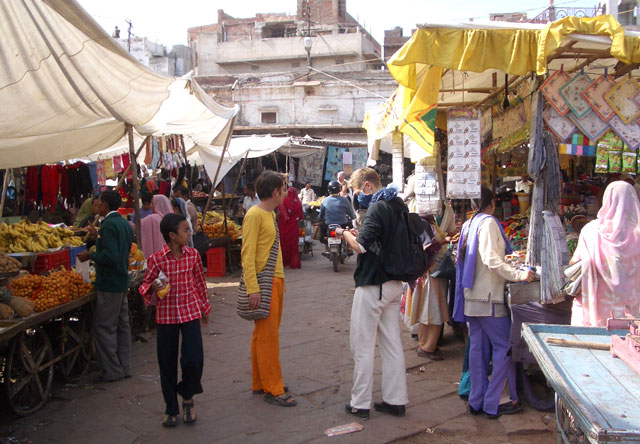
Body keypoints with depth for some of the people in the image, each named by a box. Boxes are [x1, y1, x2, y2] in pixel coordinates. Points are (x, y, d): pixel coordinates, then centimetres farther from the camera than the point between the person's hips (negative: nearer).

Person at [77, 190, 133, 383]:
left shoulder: (109, 225, -18)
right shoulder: (125, 224, 11)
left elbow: (110, 256, -26)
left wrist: (90, 256, -12)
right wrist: (98, 236, 20)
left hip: (109, 284, -10)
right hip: (122, 281, 10)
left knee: (104, 327, -1)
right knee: (122, 325, 14)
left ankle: (112, 371, 5)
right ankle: (124, 368, 22)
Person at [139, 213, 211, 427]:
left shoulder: (193, 255, -1)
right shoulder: (156, 259, -10)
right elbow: (146, 284, 1)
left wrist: (204, 307, 18)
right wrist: (152, 287, -22)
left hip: (190, 311, 1)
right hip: (166, 314, -1)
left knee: (195, 359, -7)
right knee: (167, 363, 8)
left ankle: (187, 396, 23)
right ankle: (171, 408, 26)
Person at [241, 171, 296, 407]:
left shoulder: (270, 214, 15)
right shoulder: (254, 215, -14)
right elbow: (248, 254, -19)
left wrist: (279, 280, 17)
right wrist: (253, 288, -24)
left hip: (275, 281, 10)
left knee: (264, 334, 15)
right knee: (267, 336, -4)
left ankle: (261, 383, 24)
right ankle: (273, 390, 3)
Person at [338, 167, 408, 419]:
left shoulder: (377, 208, -17)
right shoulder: (398, 207, 11)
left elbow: (361, 246, -24)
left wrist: (345, 233, -5)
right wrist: (358, 234, 10)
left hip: (372, 285, -9)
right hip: (395, 284, 9)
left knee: (363, 344, 2)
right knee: (392, 343, 13)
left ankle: (360, 403, 9)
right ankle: (395, 400, 19)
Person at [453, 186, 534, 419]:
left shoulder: (469, 224, 14)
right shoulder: (488, 223, -11)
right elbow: (491, 260, -21)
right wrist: (518, 275, -23)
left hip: (472, 295, 9)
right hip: (489, 296, -9)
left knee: (478, 347, 11)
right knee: (504, 347, -2)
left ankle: (477, 401, 16)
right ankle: (492, 404, 0)